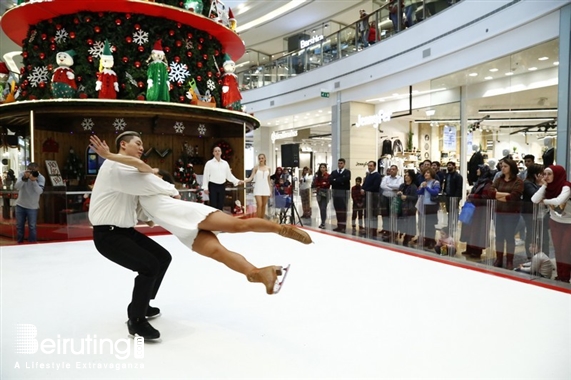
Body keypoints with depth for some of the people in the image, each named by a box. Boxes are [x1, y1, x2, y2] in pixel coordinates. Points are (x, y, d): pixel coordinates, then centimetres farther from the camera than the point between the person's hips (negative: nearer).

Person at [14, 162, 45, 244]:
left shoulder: (41, 178, -12)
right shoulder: (23, 174, -8)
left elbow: (39, 191, -26)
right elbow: (16, 187, -18)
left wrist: (34, 180, -39)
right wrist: (24, 178, -33)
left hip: (32, 207, -2)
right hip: (20, 205, 2)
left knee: (32, 227, 2)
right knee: (19, 226, 14)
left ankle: (32, 243, 15)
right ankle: (19, 243, 30)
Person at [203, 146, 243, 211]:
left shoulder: (225, 163, 9)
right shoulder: (209, 163, -2)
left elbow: (229, 175, 11)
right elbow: (205, 176, -3)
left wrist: (237, 181, 0)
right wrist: (205, 188, -8)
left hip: (222, 186, 4)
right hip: (213, 186, -4)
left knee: (220, 205, 9)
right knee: (213, 205, -3)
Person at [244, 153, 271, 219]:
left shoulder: (268, 168, 9)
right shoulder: (256, 167, 1)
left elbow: (268, 180, 14)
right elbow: (251, 178, -6)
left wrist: (270, 190, 11)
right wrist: (243, 181, -23)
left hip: (266, 188, 3)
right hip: (258, 188, -3)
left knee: (264, 205, 5)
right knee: (259, 205, -13)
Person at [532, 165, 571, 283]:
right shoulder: (548, 187, -7)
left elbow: (558, 201, -42)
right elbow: (534, 200, -21)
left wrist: (544, 201, -23)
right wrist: (544, 185, -23)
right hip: (555, 222, 6)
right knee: (558, 249, 10)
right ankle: (560, 276, 20)